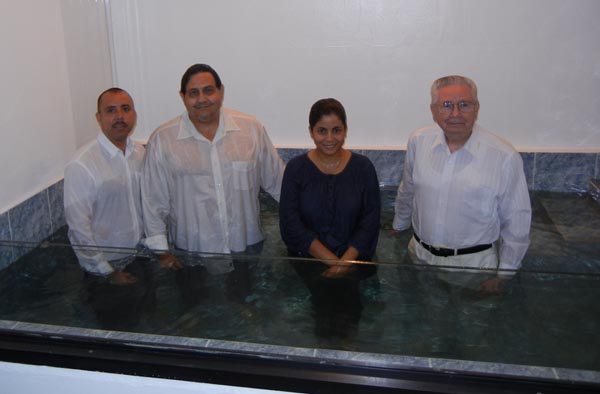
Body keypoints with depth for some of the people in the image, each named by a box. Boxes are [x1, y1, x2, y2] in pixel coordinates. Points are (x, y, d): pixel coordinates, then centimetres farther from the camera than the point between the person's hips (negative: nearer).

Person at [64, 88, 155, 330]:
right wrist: (107, 273, -13)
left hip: (142, 261, 6)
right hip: (107, 269, -5)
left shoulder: (141, 154, 0)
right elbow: (78, 228, -18)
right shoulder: (81, 166, -19)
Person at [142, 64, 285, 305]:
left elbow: (276, 180, 6)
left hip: (245, 246, 1)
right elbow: (153, 201, -2)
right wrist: (160, 249, -3)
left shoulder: (252, 129, -2)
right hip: (190, 251, -1)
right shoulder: (162, 140, -6)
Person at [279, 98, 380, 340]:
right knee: (327, 290, -27)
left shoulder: (362, 167, 3)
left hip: (354, 258, 1)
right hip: (308, 257, 0)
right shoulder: (296, 168, 1)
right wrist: (332, 261, -12)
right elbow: (291, 224, -5)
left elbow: (370, 222, -1)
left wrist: (345, 262, -14)